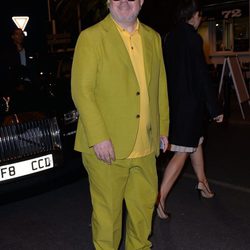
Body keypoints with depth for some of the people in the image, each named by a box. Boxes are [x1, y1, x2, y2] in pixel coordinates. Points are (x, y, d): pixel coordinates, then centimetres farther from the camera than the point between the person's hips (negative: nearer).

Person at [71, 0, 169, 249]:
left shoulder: (153, 38, 12)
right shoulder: (91, 37, -5)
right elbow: (81, 90, -12)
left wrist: (163, 128, 16)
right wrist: (98, 138, -18)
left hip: (145, 146, 5)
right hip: (106, 146, -5)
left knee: (145, 204, 17)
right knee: (108, 211, 8)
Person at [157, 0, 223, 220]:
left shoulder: (170, 37, 7)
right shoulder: (193, 38, -16)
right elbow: (202, 76, -17)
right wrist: (215, 109, -10)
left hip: (174, 101, 8)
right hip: (189, 103, -8)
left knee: (196, 142, 23)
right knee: (182, 153, -2)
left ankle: (202, 183, 38)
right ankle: (160, 199, -2)